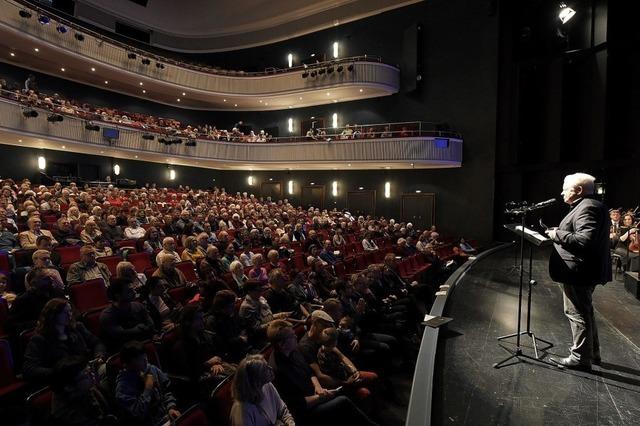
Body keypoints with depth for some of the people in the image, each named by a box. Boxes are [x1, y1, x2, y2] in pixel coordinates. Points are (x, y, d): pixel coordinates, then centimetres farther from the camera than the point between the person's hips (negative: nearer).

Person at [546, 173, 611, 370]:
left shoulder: (587, 208, -18)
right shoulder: (587, 206, 16)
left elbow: (585, 240, -28)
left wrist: (557, 234, -19)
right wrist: (559, 232, 10)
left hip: (578, 272, -11)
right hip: (584, 272, 11)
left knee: (577, 313, -1)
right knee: (584, 312, 21)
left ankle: (580, 358, 11)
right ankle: (592, 353, 34)